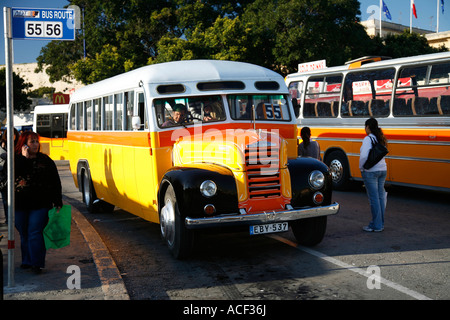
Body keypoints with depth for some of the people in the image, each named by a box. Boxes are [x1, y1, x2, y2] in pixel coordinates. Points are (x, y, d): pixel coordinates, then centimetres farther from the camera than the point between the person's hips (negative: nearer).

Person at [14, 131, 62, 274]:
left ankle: (37, 263, -4)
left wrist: (58, 202, -1)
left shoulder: (45, 160, 4)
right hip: (20, 205, 2)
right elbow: (15, 174, -15)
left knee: (35, 233, -9)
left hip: (40, 204, -2)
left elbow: (55, 182, 4)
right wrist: (24, 158, -16)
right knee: (24, 234, 11)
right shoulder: (16, 159, 5)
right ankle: (27, 260, 25)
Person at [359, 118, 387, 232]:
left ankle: (376, 226, 2)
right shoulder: (380, 139, 10)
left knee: (374, 198, -3)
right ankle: (380, 223, 20)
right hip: (382, 170, 8)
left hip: (370, 171, -8)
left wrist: (361, 168, -9)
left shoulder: (368, 139, -14)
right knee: (380, 197, 12)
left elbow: (364, 156, -23)